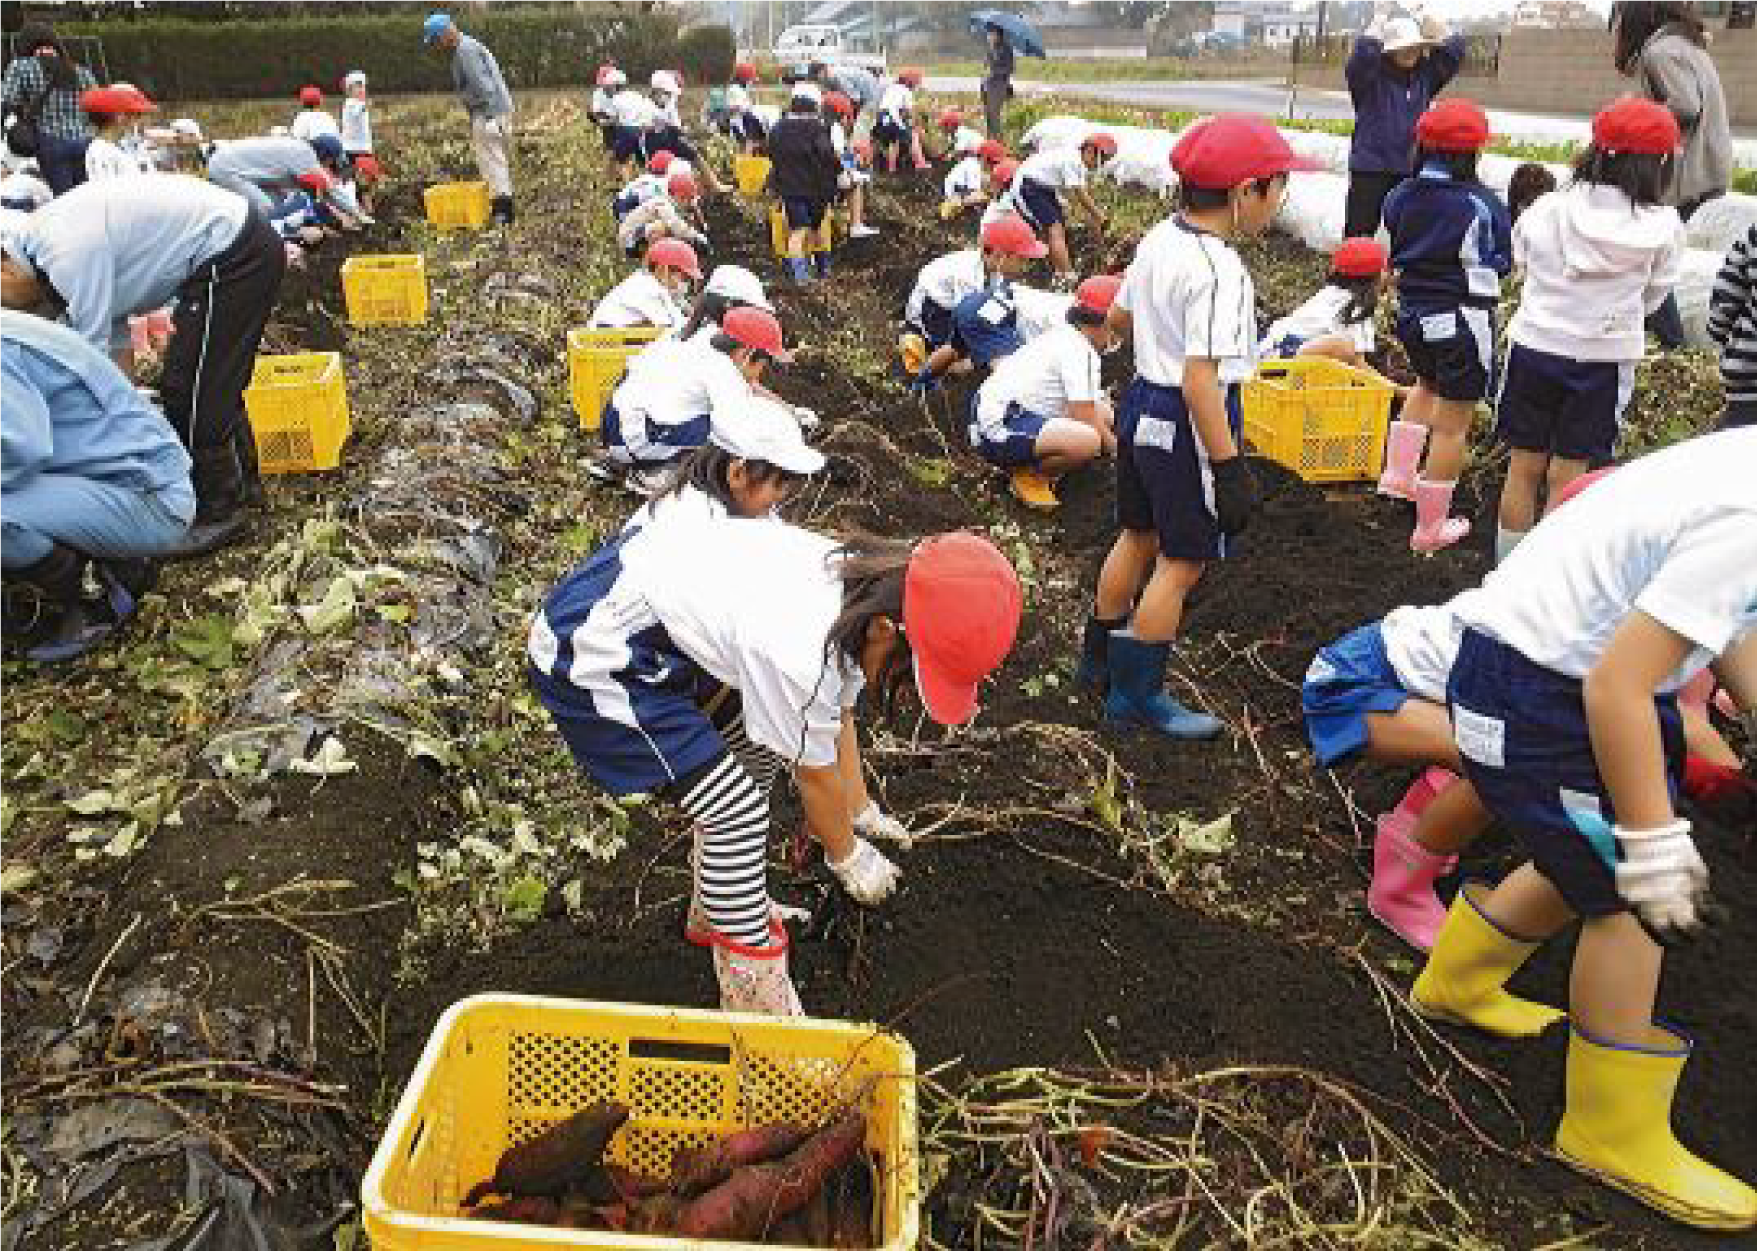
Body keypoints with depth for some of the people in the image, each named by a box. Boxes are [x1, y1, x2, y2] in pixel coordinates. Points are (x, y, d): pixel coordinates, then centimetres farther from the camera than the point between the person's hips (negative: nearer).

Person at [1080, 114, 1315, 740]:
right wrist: (1231, 469, -25)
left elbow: (1118, 317, 17)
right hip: (1186, 427, -9)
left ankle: (1100, 657, 37)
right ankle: (1137, 695, 14)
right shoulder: (1220, 272, -24)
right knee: (1182, 561, 4)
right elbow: (1200, 382, -29)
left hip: (1142, 404, 9)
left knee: (1139, 535, 22)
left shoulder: (1158, 238, 3)